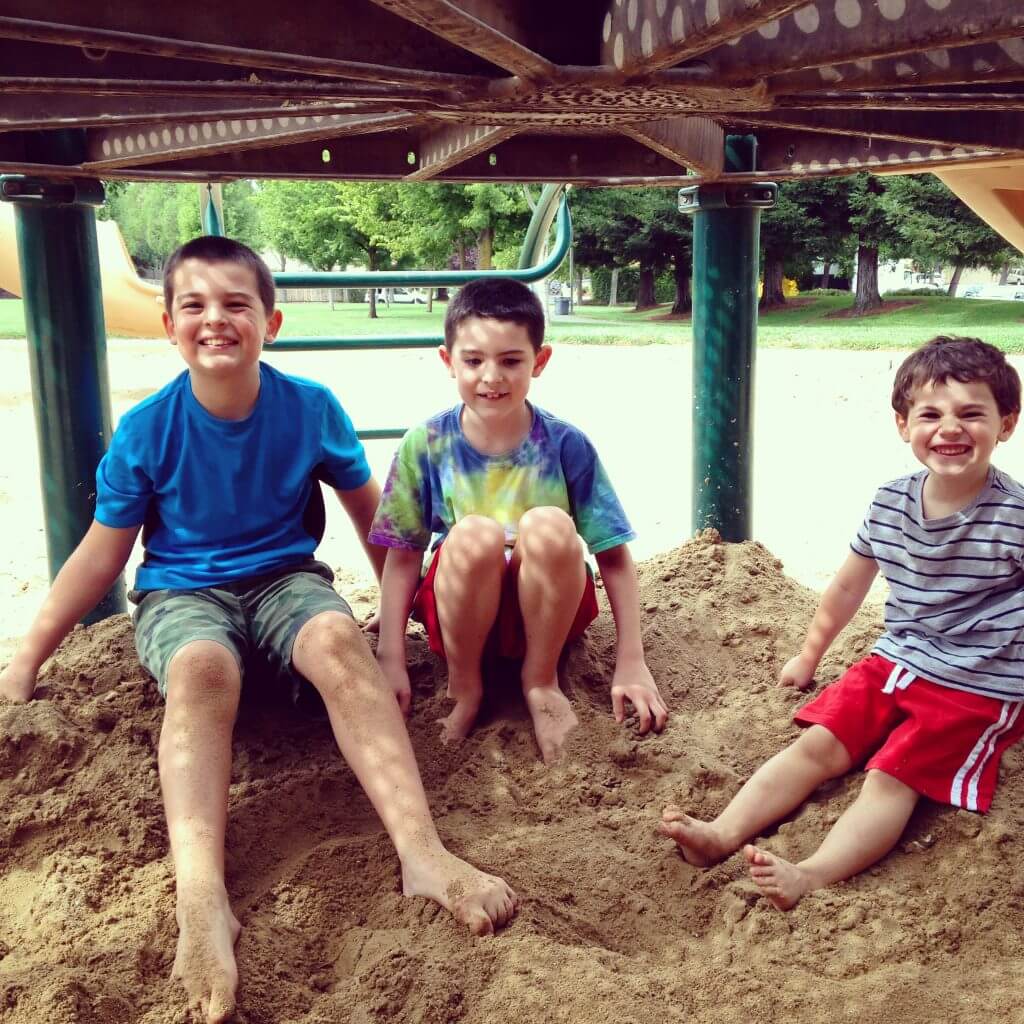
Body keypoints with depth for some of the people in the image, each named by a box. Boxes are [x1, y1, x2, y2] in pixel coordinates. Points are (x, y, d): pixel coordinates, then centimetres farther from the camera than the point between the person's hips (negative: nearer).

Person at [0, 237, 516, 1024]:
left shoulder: (311, 408, -5)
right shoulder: (146, 430, -6)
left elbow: (371, 513, 8)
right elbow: (102, 553, 2)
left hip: (285, 579, 1)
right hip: (182, 593, 0)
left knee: (338, 639, -34)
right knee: (202, 666, -36)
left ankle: (423, 853, -42)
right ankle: (201, 901, -52)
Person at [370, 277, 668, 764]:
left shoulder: (566, 445, -10)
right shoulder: (426, 445, -8)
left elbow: (613, 557, -7)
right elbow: (402, 556, -5)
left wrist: (631, 663, -10)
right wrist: (390, 660, -11)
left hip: (546, 611, 0)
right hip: (462, 613, 0)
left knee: (549, 525, -32)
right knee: (474, 534, -33)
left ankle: (541, 681, -7)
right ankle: (463, 687, -7)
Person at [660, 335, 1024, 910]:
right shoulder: (890, 505, 1)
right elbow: (849, 587, 16)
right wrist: (809, 656, 24)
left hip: (976, 690, -5)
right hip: (894, 665, 5)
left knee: (890, 776, -23)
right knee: (817, 746, -10)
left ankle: (812, 876, -38)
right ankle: (722, 836, -19)